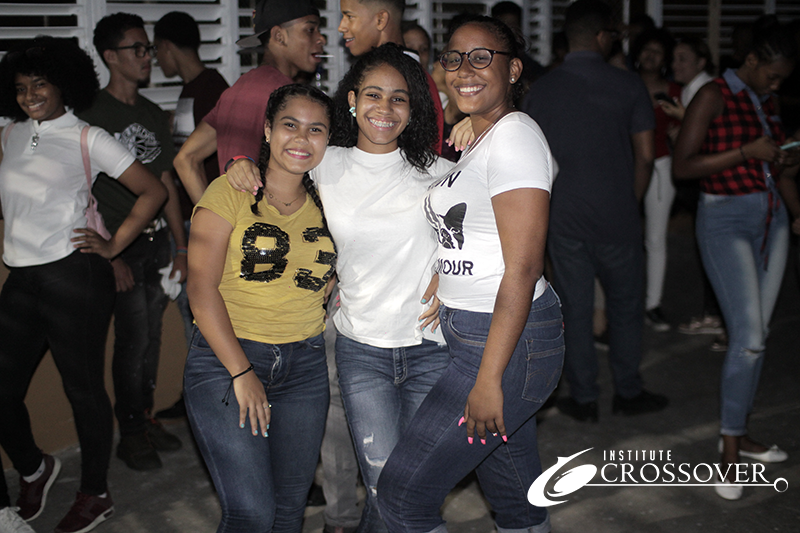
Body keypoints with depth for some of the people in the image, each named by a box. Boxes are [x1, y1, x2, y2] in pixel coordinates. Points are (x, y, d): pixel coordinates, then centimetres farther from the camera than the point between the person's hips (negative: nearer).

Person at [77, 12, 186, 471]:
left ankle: (147, 418, 26)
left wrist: (181, 248, 11)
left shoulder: (154, 115, 12)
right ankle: (130, 433, 12)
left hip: (157, 239, 6)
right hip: (121, 246, -6)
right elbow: (84, 192, -10)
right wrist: (111, 255, -14)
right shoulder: (92, 114, -8)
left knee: (151, 335, 11)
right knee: (133, 339, -2)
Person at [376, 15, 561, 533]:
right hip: (468, 332, 9)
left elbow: (523, 267, -21)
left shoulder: (514, 136, -15)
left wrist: (489, 377, -22)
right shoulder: (479, 141, 16)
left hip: (507, 341, -9)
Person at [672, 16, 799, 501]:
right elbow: (682, 166, -15)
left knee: (757, 335, 8)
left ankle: (739, 433, 21)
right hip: (725, 220, -7)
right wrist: (746, 153, -20)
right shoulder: (714, 97, -9)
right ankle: (730, 451, -2)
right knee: (748, 337, -14)